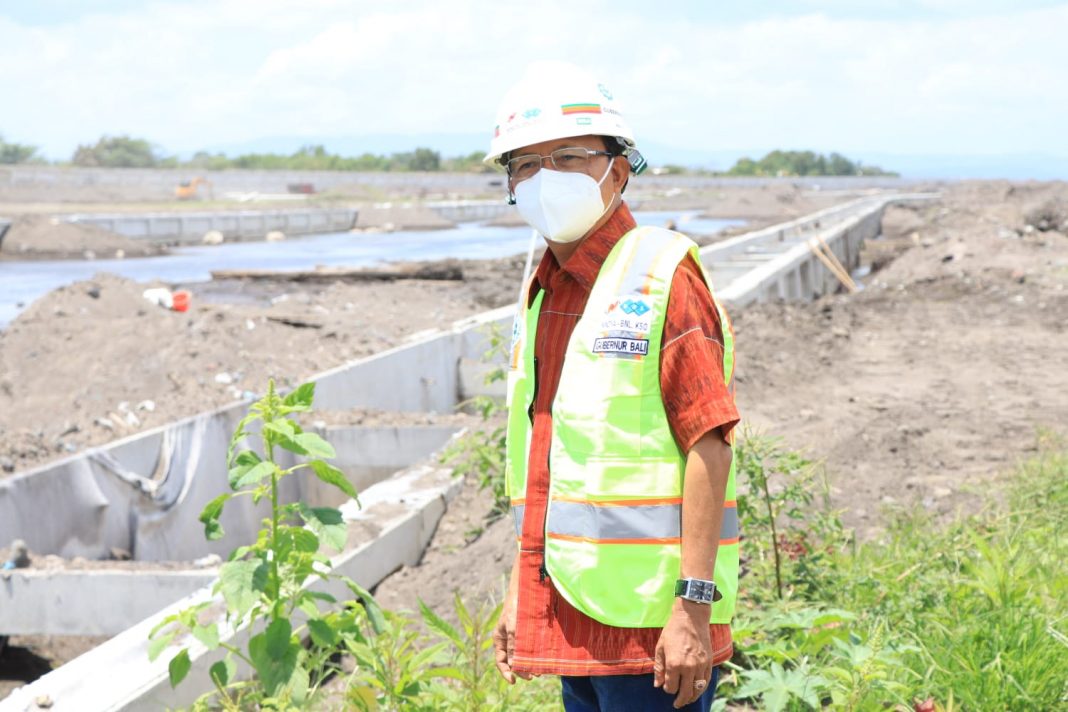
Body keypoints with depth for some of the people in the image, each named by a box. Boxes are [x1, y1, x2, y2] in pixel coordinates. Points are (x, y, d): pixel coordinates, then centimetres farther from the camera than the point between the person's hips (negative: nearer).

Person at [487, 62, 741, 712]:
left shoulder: (663, 275, -10)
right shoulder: (542, 291, 14)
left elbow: (709, 444, -16)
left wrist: (694, 605, -20)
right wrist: (522, 591, 19)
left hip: (650, 622, -8)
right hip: (575, 613, 8)